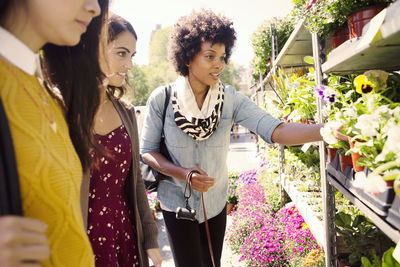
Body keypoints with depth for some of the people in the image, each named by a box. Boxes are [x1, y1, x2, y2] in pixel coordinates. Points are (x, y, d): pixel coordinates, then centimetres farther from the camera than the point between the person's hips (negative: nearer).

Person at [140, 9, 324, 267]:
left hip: (216, 202, 3)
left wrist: (324, 130, -39)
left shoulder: (231, 99, -12)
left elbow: (275, 130, -23)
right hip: (177, 203, -2)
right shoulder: (162, 99, -14)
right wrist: (185, 174, -22)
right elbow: (147, 151, -8)